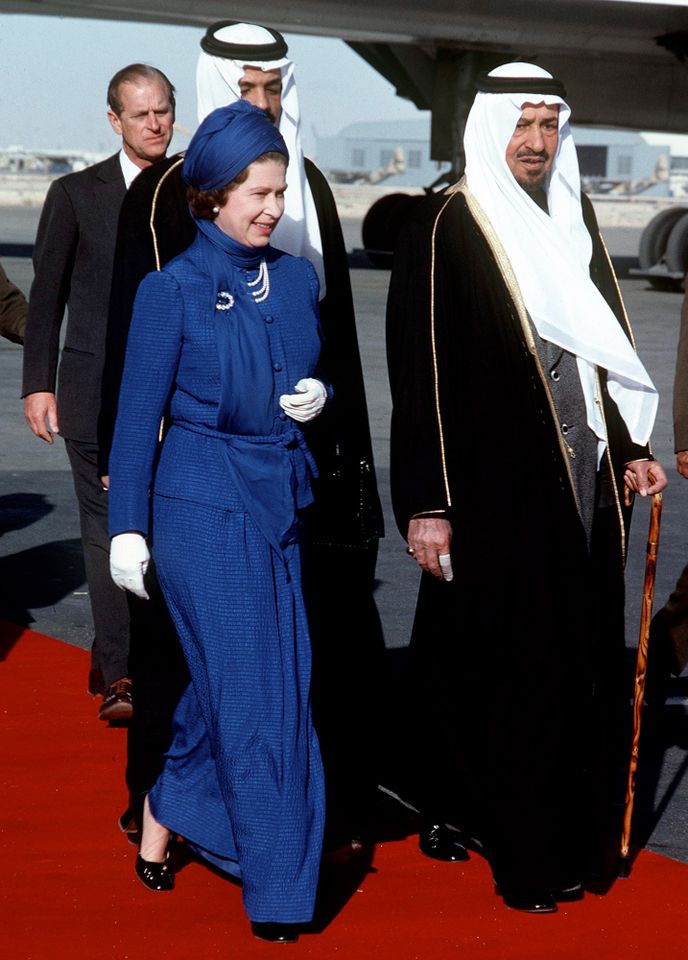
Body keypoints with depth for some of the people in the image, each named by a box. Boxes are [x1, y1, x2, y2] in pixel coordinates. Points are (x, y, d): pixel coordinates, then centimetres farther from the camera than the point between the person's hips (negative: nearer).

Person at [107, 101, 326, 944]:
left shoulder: (297, 280, 8)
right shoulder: (172, 290, -8)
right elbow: (138, 414, -6)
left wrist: (317, 397, -4)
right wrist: (127, 529, -8)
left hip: (279, 502, 6)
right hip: (204, 505, -6)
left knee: (224, 684, 12)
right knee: (251, 693, -3)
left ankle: (161, 819, 34)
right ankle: (276, 891, 6)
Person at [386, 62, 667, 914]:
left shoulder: (571, 221, 14)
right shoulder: (444, 230, -7)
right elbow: (421, 373, -11)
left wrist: (629, 447, 16)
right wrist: (427, 505, -15)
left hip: (581, 485, 6)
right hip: (493, 490, -6)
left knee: (580, 662, 6)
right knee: (510, 672, -1)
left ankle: (571, 840, 18)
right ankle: (524, 861, 10)